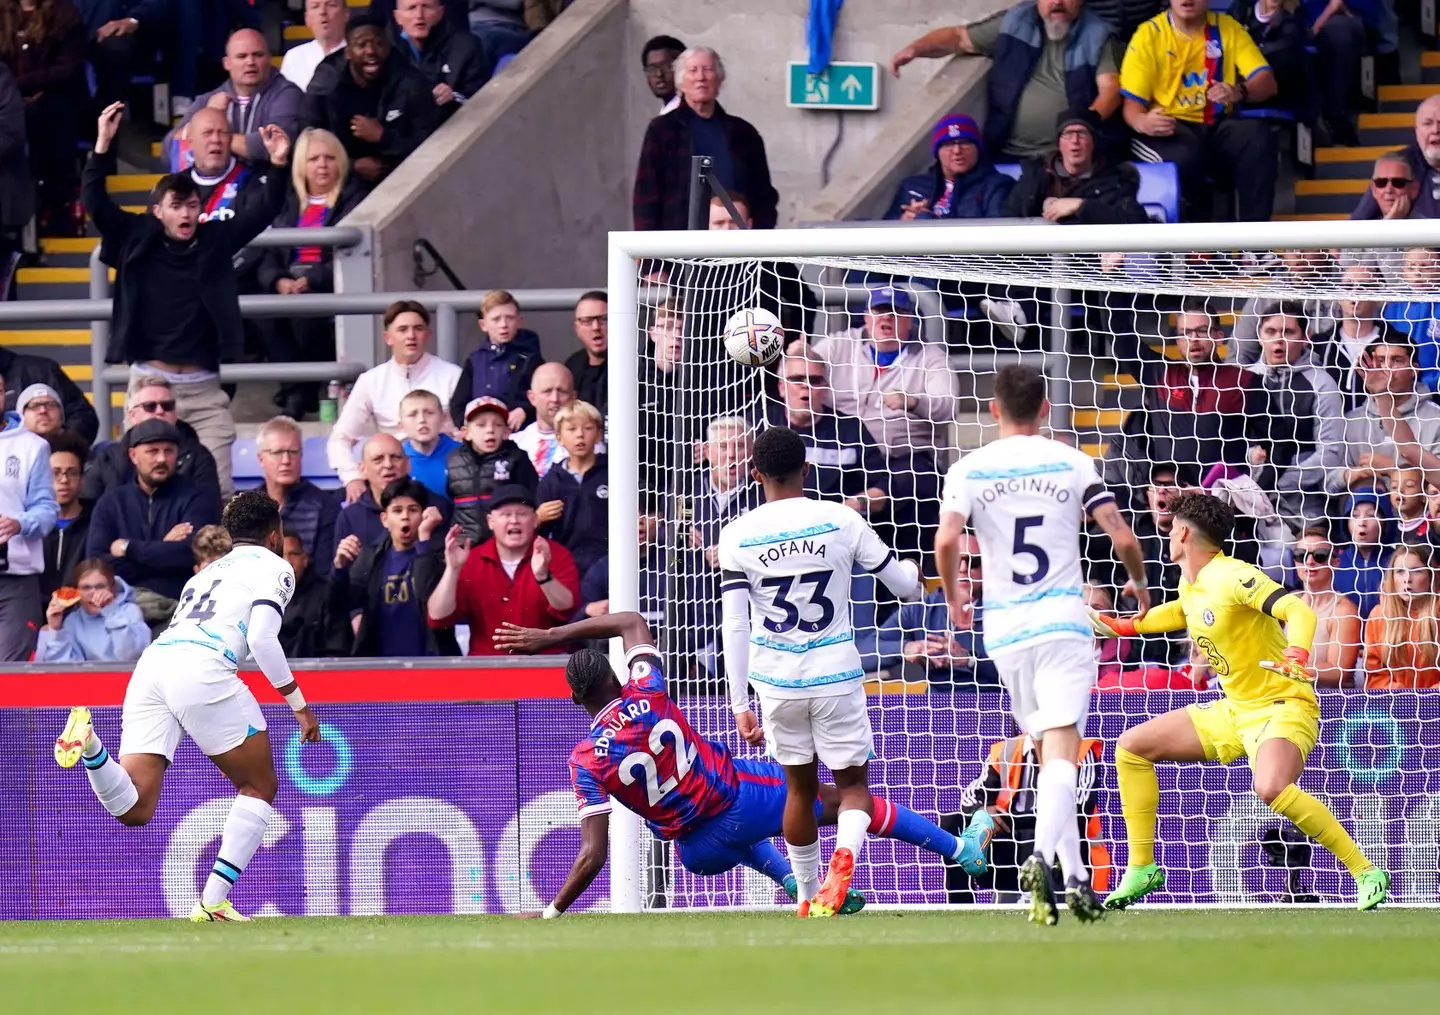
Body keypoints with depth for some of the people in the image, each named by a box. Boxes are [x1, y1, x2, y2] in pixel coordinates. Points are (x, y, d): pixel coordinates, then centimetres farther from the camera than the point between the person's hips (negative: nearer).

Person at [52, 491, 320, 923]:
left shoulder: (208, 572, 36)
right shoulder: (274, 568, 14)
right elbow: (261, 639, -2)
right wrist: (299, 704, 5)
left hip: (152, 661, 6)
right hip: (202, 669, -6)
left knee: (133, 810, -2)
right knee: (260, 787, 12)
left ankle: (89, 742, -28)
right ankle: (213, 902, 2)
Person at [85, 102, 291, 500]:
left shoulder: (216, 240, 6)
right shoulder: (136, 242, 2)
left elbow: (265, 212, 4)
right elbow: (95, 202, -4)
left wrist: (277, 165, -12)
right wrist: (103, 145, -15)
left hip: (203, 388, 1)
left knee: (217, 487, -5)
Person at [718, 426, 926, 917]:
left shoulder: (738, 535, -4)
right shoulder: (842, 521, -4)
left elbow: (734, 624, -7)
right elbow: (907, 586, 5)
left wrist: (740, 704, -3)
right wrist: (913, 573, 30)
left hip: (777, 680, 1)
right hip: (835, 674, -1)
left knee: (800, 785, 18)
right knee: (853, 783, 8)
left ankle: (808, 896, 23)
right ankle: (845, 852, -24)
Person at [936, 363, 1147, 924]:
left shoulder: (969, 469, 3)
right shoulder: (1072, 462, 3)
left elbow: (946, 541, -10)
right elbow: (1122, 538, -2)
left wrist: (953, 598, 9)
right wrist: (1139, 584, 18)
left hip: (1004, 627, 2)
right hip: (1062, 621, -2)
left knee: (1051, 752, 14)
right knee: (1061, 754, -11)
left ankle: (1074, 877, 11)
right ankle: (1043, 855, -34)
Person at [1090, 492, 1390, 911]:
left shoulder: (1232, 578, -20)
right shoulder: (1190, 583, 7)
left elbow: (1299, 611, -32)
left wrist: (1297, 655, -51)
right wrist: (1122, 627, 35)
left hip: (1282, 707, -10)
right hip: (1234, 710, 10)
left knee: (1270, 787, -38)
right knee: (1132, 746, 9)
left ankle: (1365, 872, -28)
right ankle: (1142, 868, 16)